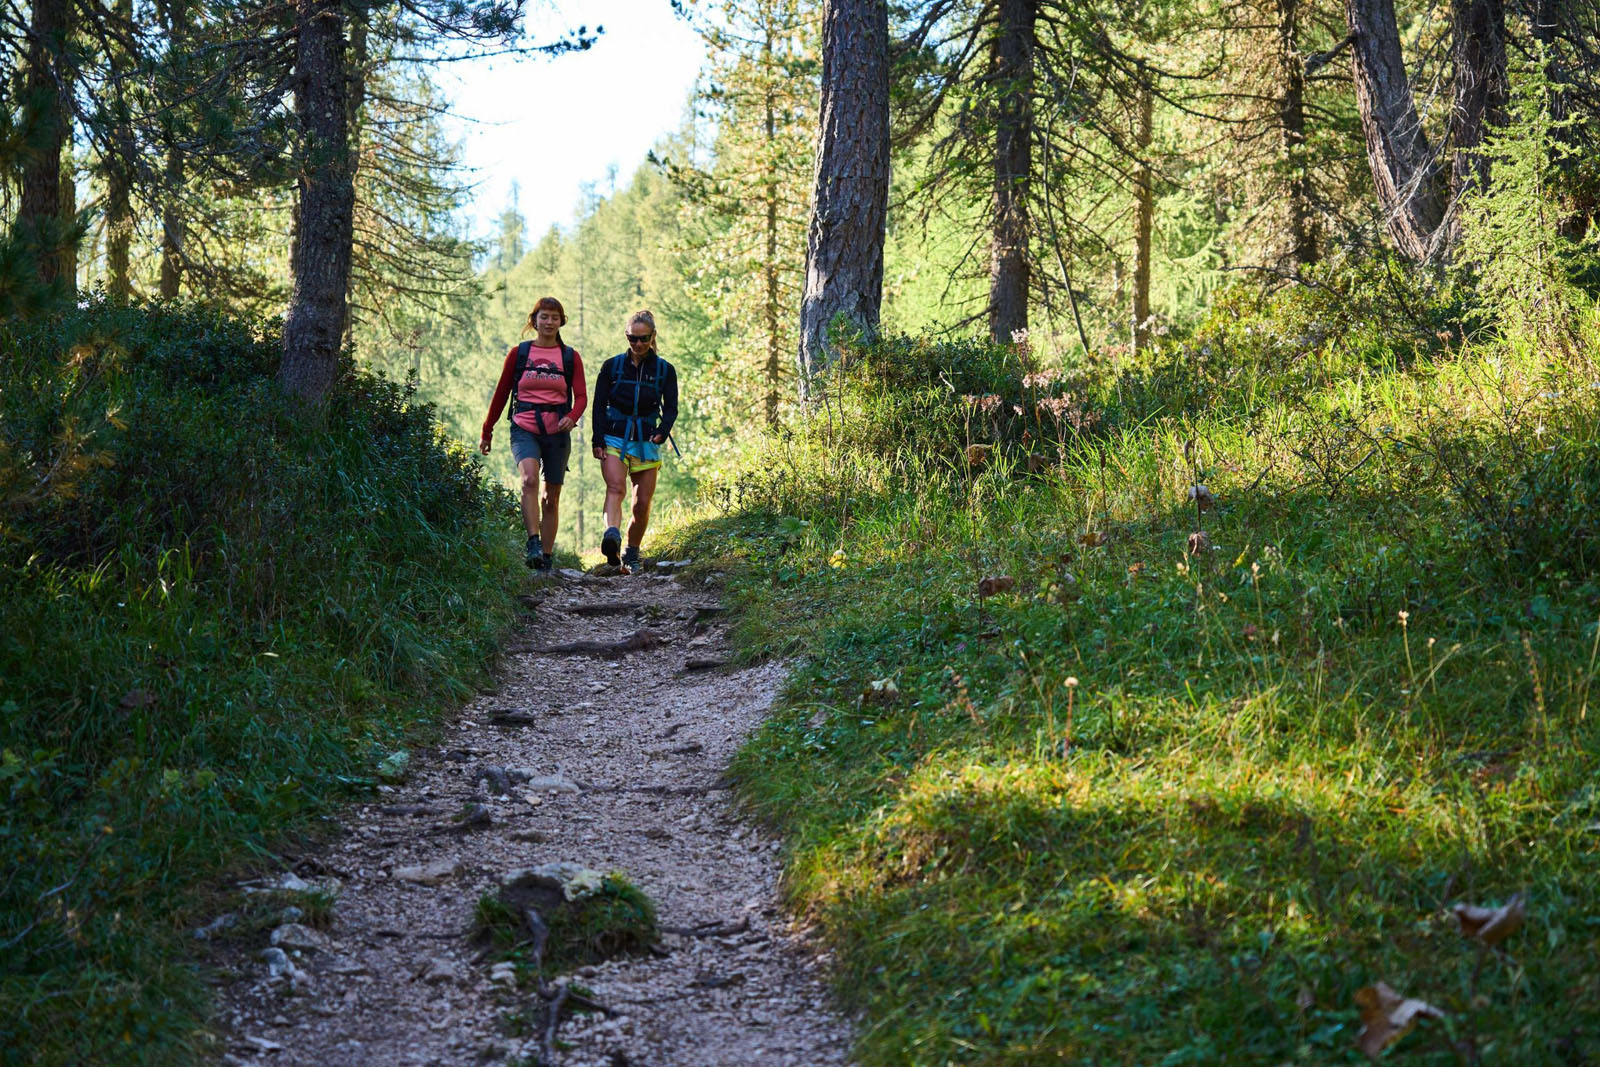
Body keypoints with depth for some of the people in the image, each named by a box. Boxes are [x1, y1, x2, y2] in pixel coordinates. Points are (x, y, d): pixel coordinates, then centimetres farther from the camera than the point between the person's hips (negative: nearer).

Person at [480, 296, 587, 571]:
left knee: (552, 497, 6)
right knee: (530, 479, -28)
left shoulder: (571, 357, 8)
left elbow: (581, 396, 6)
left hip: (557, 433, 2)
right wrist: (487, 432, 15)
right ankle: (533, 545, -34)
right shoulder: (518, 353, 7)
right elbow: (501, 393, 12)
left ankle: (546, 556, 17)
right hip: (525, 430, -2)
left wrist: (572, 417, -16)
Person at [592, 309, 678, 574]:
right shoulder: (612, 366, 6)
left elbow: (671, 408, 3)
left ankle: (631, 554, 17)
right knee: (615, 487, -26)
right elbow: (599, 406, 5)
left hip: (647, 442, 1)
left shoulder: (665, 370, 8)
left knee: (642, 504, 1)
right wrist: (597, 441, -6)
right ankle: (612, 535, -48)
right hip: (614, 439, -1)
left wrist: (662, 432, -17)